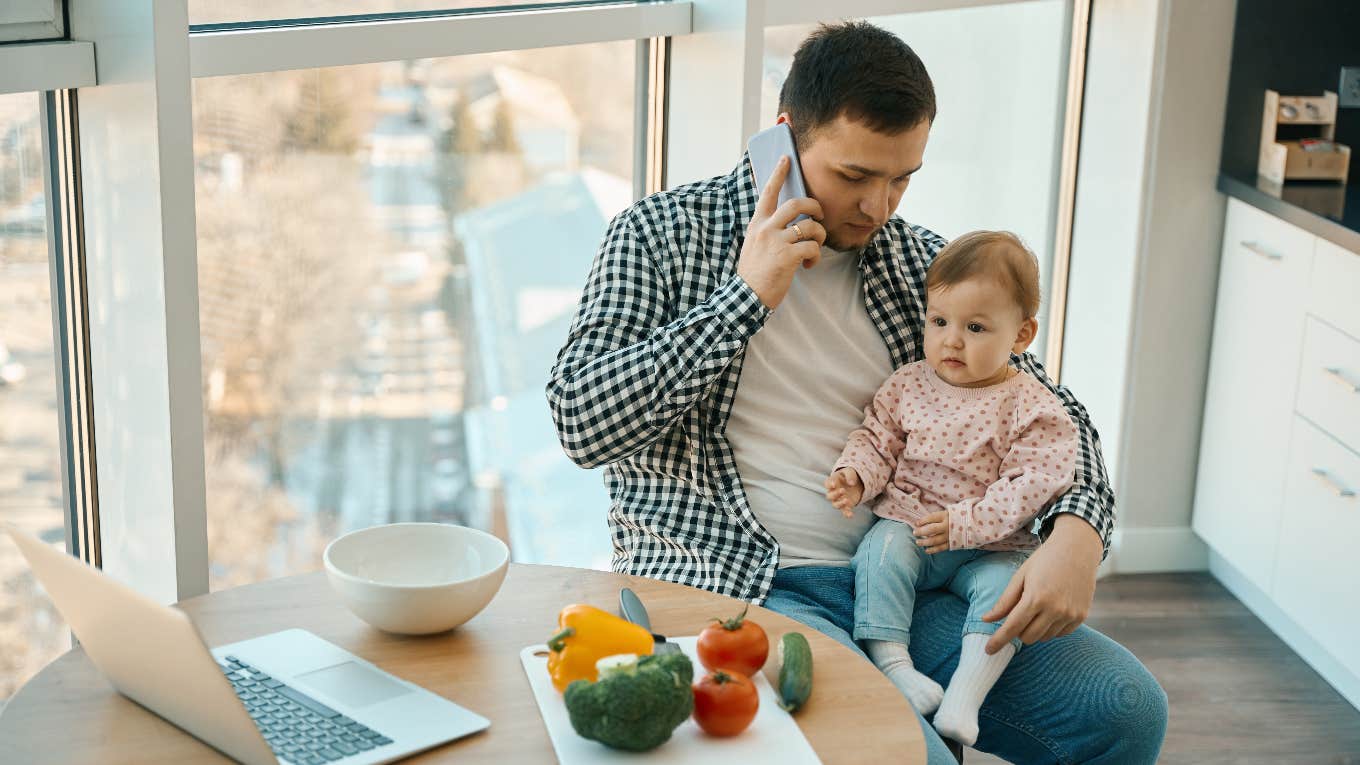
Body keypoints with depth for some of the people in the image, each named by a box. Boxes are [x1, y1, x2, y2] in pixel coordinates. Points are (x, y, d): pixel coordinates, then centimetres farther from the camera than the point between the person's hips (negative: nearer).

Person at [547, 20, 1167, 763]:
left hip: (894, 579, 5)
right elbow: (581, 422, -9)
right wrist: (747, 296, -12)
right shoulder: (661, 233, 2)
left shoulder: (918, 261, 12)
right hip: (730, 583, -5)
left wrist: (1077, 527, -7)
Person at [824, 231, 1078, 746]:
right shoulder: (908, 385, 5)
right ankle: (891, 663, -28)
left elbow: (1031, 484, -13)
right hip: (906, 525, 2)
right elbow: (876, 439, 9)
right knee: (881, 554, -27)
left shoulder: (1033, 409, -6)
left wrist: (965, 523, -21)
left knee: (1004, 583, -28)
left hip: (989, 545, -2)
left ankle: (966, 693, -30)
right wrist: (855, 476, -13)